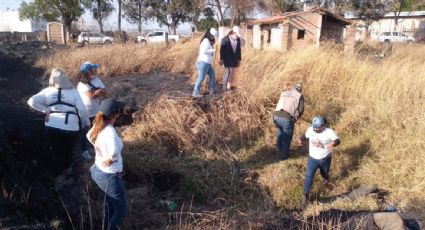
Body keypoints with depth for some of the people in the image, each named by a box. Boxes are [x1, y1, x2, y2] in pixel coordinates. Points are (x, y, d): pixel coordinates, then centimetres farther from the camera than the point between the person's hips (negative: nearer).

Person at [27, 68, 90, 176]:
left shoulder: (47, 91, 2)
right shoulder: (73, 91, -2)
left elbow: (32, 101, -5)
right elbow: (82, 110, -5)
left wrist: (46, 110, 1)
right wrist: (86, 123, 7)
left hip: (52, 126, 1)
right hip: (71, 127, 0)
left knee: (57, 152, 15)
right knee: (68, 151, 23)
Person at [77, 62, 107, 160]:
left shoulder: (96, 79, 0)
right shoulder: (82, 84, -19)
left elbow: (104, 93, -7)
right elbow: (91, 95, -32)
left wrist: (95, 92, -22)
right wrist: (99, 90, -16)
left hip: (97, 111, 6)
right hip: (86, 112, -6)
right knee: (84, 132, 12)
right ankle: (84, 151, 27)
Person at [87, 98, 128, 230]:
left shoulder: (98, 126, -5)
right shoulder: (110, 131, -31)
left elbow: (89, 136, 18)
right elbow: (114, 151, -46)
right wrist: (110, 159, -25)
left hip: (98, 171, 9)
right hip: (110, 176, -9)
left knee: (111, 204, 31)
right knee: (122, 209, 13)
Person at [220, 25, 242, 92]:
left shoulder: (238, 40, 3)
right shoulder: (225, 39, -9)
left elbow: (239, 50, 8)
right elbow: (222, 50, -8)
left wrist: (239, 59, 7)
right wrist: (221, 59, -10)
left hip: (234, 59, 5)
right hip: (227, 59, -5)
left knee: (233, 73, 10)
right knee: (228, 72, -10)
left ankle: (231, 86, 20)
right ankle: (225, 88, -3)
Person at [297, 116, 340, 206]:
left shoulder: (329, 132, -24)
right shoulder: (310, 130, -12)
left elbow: (338, 140, -36)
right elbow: (306, 135, 7)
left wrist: (332, 143, -59)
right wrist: (301, 139, -15)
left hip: (325, 159, -1)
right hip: (312, 159, 1)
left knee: (325, 174, 25)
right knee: (309, 176, -7)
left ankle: (327, 181, 62)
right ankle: (306, 194, 7)